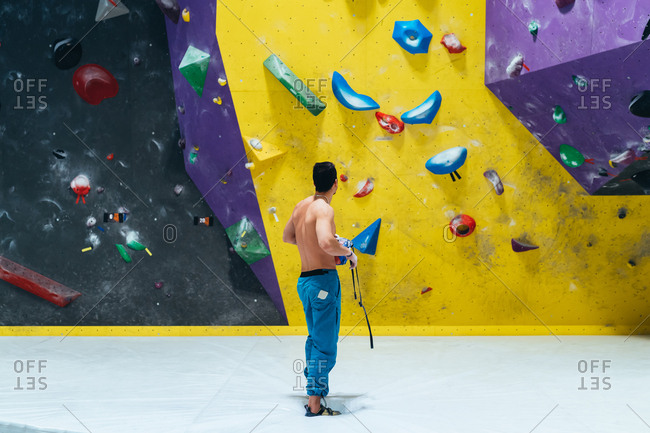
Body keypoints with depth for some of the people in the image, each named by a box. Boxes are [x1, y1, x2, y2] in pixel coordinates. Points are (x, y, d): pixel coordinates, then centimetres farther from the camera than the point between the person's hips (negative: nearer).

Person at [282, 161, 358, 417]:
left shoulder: (301, 206, 9)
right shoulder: (324, 209, -17)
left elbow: (287, 237, 23)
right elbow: (326, 243, -34)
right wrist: (348, 252, -16)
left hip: (304, 280, 9)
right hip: (323, 280, -9)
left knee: (315, 337, 24)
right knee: (325, 345, -4)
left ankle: (314, 384, 33)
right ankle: (314, 405, -5)